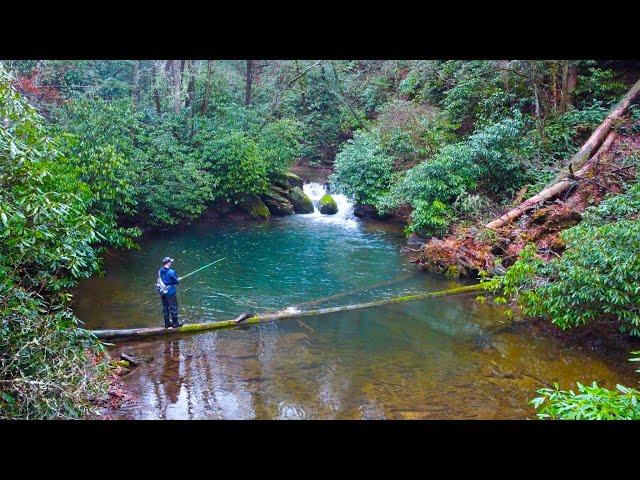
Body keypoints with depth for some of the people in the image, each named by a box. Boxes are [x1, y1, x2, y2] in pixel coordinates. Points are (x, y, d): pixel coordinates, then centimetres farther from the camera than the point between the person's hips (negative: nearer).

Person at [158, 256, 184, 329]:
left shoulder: (160, 271, 2)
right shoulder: (171, 272, -19)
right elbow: (176, 281, -14)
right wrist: (178, 279, 10)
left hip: (162, 292, 7)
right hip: (170, 292, -7)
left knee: (165, 307, 14)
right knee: (173, 307, 3)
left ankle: (167, 323, 21)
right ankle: (175, 323, 8)